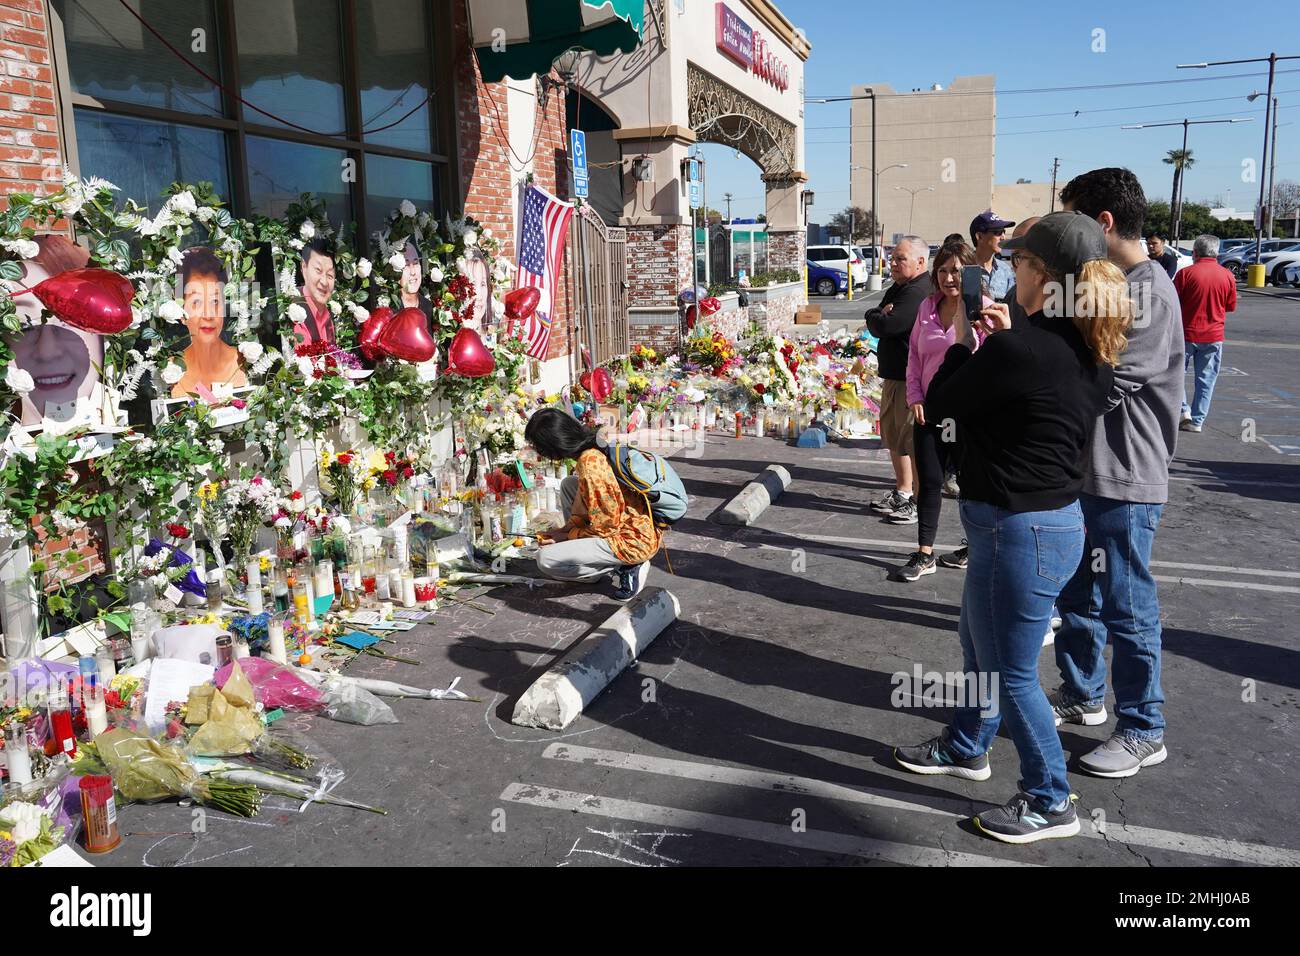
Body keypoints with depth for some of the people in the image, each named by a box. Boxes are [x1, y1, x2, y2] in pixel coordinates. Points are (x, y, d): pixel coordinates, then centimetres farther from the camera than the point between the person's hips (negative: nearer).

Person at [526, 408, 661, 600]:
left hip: (634, 541, -10)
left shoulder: (590, 466, -26)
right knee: (568, 484, 19)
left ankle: (624, 569, -4)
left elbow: (605, 527, -18)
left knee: (545, 561, -10)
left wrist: (567, 536, -4)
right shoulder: (596, 444, 0)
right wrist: (567, 529, 9)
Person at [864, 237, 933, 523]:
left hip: (912, 378, -11)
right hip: (894, 374, 11)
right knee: (893, 436, 18)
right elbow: (876, 327, 12)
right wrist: (880, 316, -10)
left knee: (914, 440, -5)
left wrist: (875, 316, -4)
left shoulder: (918, 292, -18)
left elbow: (886, 325, -25)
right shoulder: (898, 288, 16)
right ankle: (902, 493, 30)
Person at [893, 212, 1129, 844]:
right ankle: (966, 748, 47)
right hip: (1054, 516, 10)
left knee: (1009, 671, 8)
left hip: (1019, 530, -10)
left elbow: (938, 405, -11)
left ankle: (1050, 803, 25)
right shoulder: (1089, 350, 2)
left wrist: (964, 342, 3)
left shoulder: (1016, 350, -25)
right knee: (978, 644, 27)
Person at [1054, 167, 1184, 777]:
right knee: (1076, 594, 20)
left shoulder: (1148, 289, -18)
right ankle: (1082, 694, 37)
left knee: (1127, 608, 3)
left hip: (1124, 481, -9)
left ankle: (1143, 731, 19)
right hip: (1086, 471, 9)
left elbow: (1102, 381, -24)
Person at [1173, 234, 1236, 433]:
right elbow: (1231, 307, 8)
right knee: (1206, 379, 8)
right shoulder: (1228, 276, -1)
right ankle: (1197, 421, 10)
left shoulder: (1186, 273, -11)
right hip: (1214, 336, 3)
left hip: (1187, 333, -2)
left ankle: (1184, 410, 4)